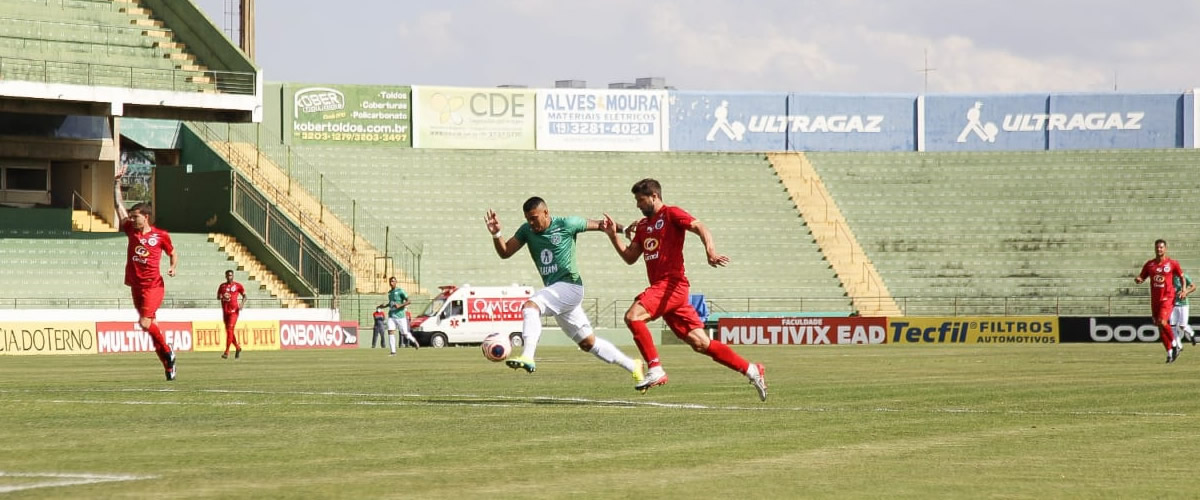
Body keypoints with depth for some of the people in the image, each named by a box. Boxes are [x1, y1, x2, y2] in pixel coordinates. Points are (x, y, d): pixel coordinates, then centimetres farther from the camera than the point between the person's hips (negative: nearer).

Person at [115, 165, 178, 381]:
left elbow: (173, 253, 12)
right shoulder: (131, 231, 6)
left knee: (145, 323, -19)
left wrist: (172, 268, -6)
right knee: (150, 324, 9)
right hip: (136, 286, 5)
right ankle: (168, 365, 17)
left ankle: (167, 351, 3)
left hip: (153, 285, -5)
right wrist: (116, 182, 2)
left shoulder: (160, 236, -3)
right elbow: (119, 205, 6)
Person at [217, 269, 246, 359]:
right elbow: (218, 297, 16)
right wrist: (221, 297, -8)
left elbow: (244, 296, 4)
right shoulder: (222, 286, 13)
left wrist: (242, 303, -14)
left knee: (229, 330, -14)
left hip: (234, 311, -5)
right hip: (225, 311, 5)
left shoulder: (237, 285, 2)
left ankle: (227, 352, -16)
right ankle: (238, 348, 31)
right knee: (228, 331, 10)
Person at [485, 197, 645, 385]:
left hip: (570, 286, -7)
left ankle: (527, 357, -41)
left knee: (530, 306, -29)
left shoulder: (566, 225, -8)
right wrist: (496, 234, -14)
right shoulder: (527, 230, 7)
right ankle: (633, 366, 26)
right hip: (554, 290, 7)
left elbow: (597, 225, 2)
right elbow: (504, 252, 3)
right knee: (588, 343, 14)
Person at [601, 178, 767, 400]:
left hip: (672, 284, -8)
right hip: (660, 287, 8)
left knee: (633, 316, -24)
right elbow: (630, 257, 22)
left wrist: (711, 250, -34)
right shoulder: (643, 225, 22)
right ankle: (752, 370, 9)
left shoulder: (671, 214, -2)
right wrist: (613, 235, 10)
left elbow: (700, 228, -16)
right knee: (700, 344, 4)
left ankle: (656, 370, -20)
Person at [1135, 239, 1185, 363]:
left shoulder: (1172, 263, -3)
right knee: (1160, 327, 6)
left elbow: (1182, 276, 9)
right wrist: (1138, 280, -12)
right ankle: (1170, 353, 18)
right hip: (1155, 299, 5)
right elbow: (1141, 277, 11)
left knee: (1162, 322, -23)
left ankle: (1174, 344, -1)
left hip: (1168, 298, -5)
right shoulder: (1149, 264, 6)